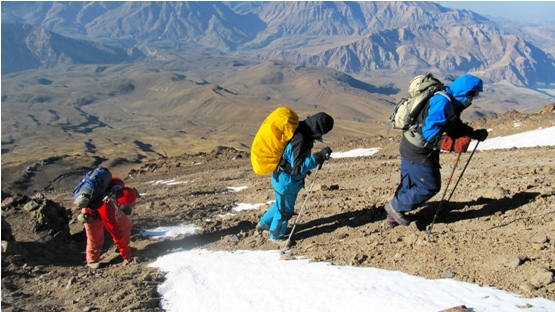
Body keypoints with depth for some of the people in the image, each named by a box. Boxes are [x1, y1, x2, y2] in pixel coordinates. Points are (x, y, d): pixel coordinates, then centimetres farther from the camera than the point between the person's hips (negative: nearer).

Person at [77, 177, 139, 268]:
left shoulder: (119, 186, -34)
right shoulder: (106, 207, -47)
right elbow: (116, 232, -38)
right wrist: (126, 255, -30)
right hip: (92, 213, -6)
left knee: (125, 224, 7)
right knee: (95, 239, -3)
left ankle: (125, 247, 27)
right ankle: (92, 260, 23)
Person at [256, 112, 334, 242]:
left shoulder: (300, 132, -3)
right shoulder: (299, 140, -34)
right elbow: (297, 168, -32)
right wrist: (319, 157, -34)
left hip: (286, 179, 9)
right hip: (286, 181, -9)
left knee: (281, 205, 28)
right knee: (285, 210, 12)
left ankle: (264, 223, 47)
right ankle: (276, 235, 33)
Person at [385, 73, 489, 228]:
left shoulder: (452, 103, 8)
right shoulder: (443, 102, -23)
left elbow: (455, 127, 13)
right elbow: (430, 129, -28)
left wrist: (475, 133, 1)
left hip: (412, 148, 10)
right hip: (418, 152, -10)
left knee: (409, 184, 19)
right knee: (430, 186, 0)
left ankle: (393, 215, 31)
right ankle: (395, 206, 11)